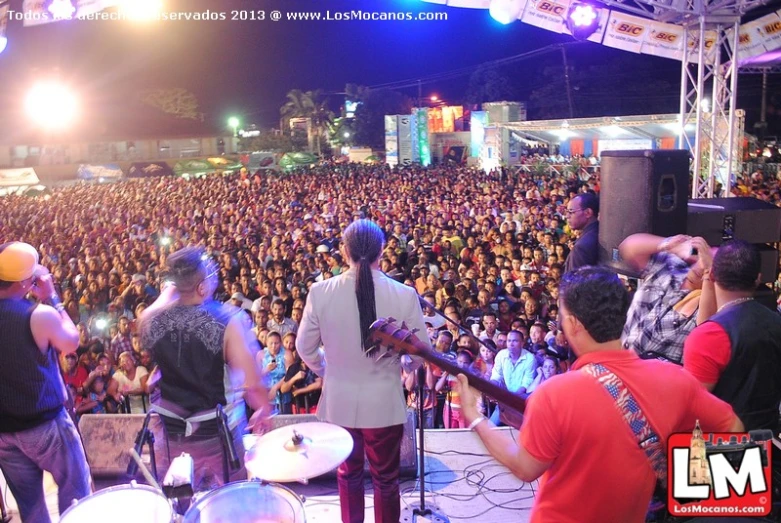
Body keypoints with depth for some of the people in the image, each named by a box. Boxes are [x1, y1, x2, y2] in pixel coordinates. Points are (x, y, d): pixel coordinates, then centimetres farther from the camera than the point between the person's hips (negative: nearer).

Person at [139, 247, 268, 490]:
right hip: (217, 433, -4)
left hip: (171, 433, 4)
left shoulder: (151, 320, -10)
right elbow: (252, 384, -23)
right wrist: (263, 407, -4)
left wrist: (170, 290, 15)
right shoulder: (228, 321, -24)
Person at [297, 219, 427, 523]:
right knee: (386, 478, 19)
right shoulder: (404, 295, -17)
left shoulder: (320, 292, -13)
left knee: (348, 473, 24)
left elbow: (305, 348, -2)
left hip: (338, 401, 2)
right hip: (384, 402, -1)